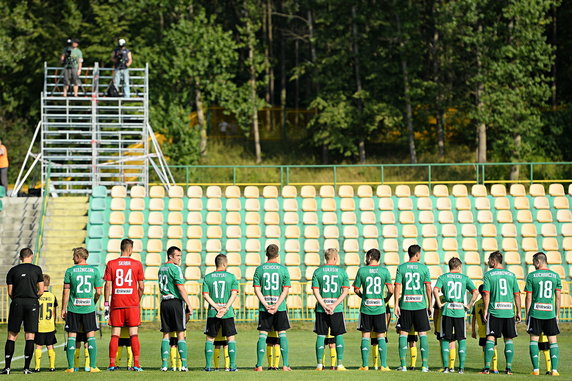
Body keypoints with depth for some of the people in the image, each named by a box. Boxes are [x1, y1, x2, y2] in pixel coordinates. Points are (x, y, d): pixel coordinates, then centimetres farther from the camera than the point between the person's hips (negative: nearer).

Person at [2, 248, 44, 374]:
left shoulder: (13, 271, 4)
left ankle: (7, 367, 1)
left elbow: (10, 292, 2)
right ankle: (27, 367, -1)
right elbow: (41, 291, 1)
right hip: (32, 304, -1)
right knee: (30, 336, 2)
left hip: (17, 303, 1)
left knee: (12, 336, 5)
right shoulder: (37, 269, 3)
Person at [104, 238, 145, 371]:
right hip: (132, 304, -1)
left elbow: (108, 285, -1)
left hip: (116, 305, 1)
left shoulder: (111, 264, 1)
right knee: (134, 335, 1)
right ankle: (136, 364, -4)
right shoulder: (137, 264, 0)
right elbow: (141, 287, 1)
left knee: (115, 335, 4)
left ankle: (112, 364, 0)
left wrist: (106, 304, 3)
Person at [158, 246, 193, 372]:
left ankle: (164, 364, 1)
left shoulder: (161, 269, 15)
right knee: (180, 334, -3)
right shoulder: (175, 268, -9)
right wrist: (189, 304, -11)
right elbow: (181, 288, -14)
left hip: (164, 302, 6)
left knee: (166, 334, 7)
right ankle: (184, 364, -8)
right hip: (176, 302, -6)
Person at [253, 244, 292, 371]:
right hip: (280, 307, 0)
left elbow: (257, 289, -3)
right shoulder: (283, 269, 1)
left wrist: (266, 305, -8)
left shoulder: (259, 269, 3)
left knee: (262, 335, 3)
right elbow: (286, 290, -5)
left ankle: (259, 365, -1)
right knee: (282, 334, 6)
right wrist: (276, 305, -9)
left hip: (264, 308, 0)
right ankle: (285, 365, 4)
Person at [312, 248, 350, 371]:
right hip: (337, 310, -1)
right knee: (339, 335, 6)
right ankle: (340, 364, 2)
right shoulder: (342, 271, 1)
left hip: (321, 309, 1)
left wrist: (324, 306, -8)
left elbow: (315, 291, -4)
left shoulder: (318, 271, 3)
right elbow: (345, 291, -5)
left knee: (321, 335, 4)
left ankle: (319, 364, 2)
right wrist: (334, 305, -9)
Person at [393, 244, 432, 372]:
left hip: (405, 305, 0)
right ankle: (424, 365, 1)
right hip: (420, 304, 0)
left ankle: (403, 365, 0)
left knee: (403, 334, 5)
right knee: (423, 334, 4)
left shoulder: (401, 268, 1)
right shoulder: (423, 268, 0)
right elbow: (428, 288, -2)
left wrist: (396, 305, -1)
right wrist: (430, 305, 6)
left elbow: (397, 287, -4)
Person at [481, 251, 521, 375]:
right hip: (509, 311, 3)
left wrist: (486, 310, -2)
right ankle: (509, 368, 5)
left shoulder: (488, 275, -1)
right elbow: (517, 295, 8)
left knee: (490, 338, 0)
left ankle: (487, 367, -7)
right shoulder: (511, 275, 9)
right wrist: (518, 312, 12)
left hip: (494, 310, -2)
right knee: (509, 339, 9)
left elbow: (487, 294, -7)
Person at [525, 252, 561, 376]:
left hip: (535, 313, -2)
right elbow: (558, 297, 5)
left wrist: (527, 314, 5)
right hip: (550, 313, 2)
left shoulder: (531, 276, -4)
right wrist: (557, 314, 13)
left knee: (534, 340, 6)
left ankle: (536, 369, 0)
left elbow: (528, 298, -3)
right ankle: (554, 369, -2)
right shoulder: (555, 276, 3)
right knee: (553, 341, 6)